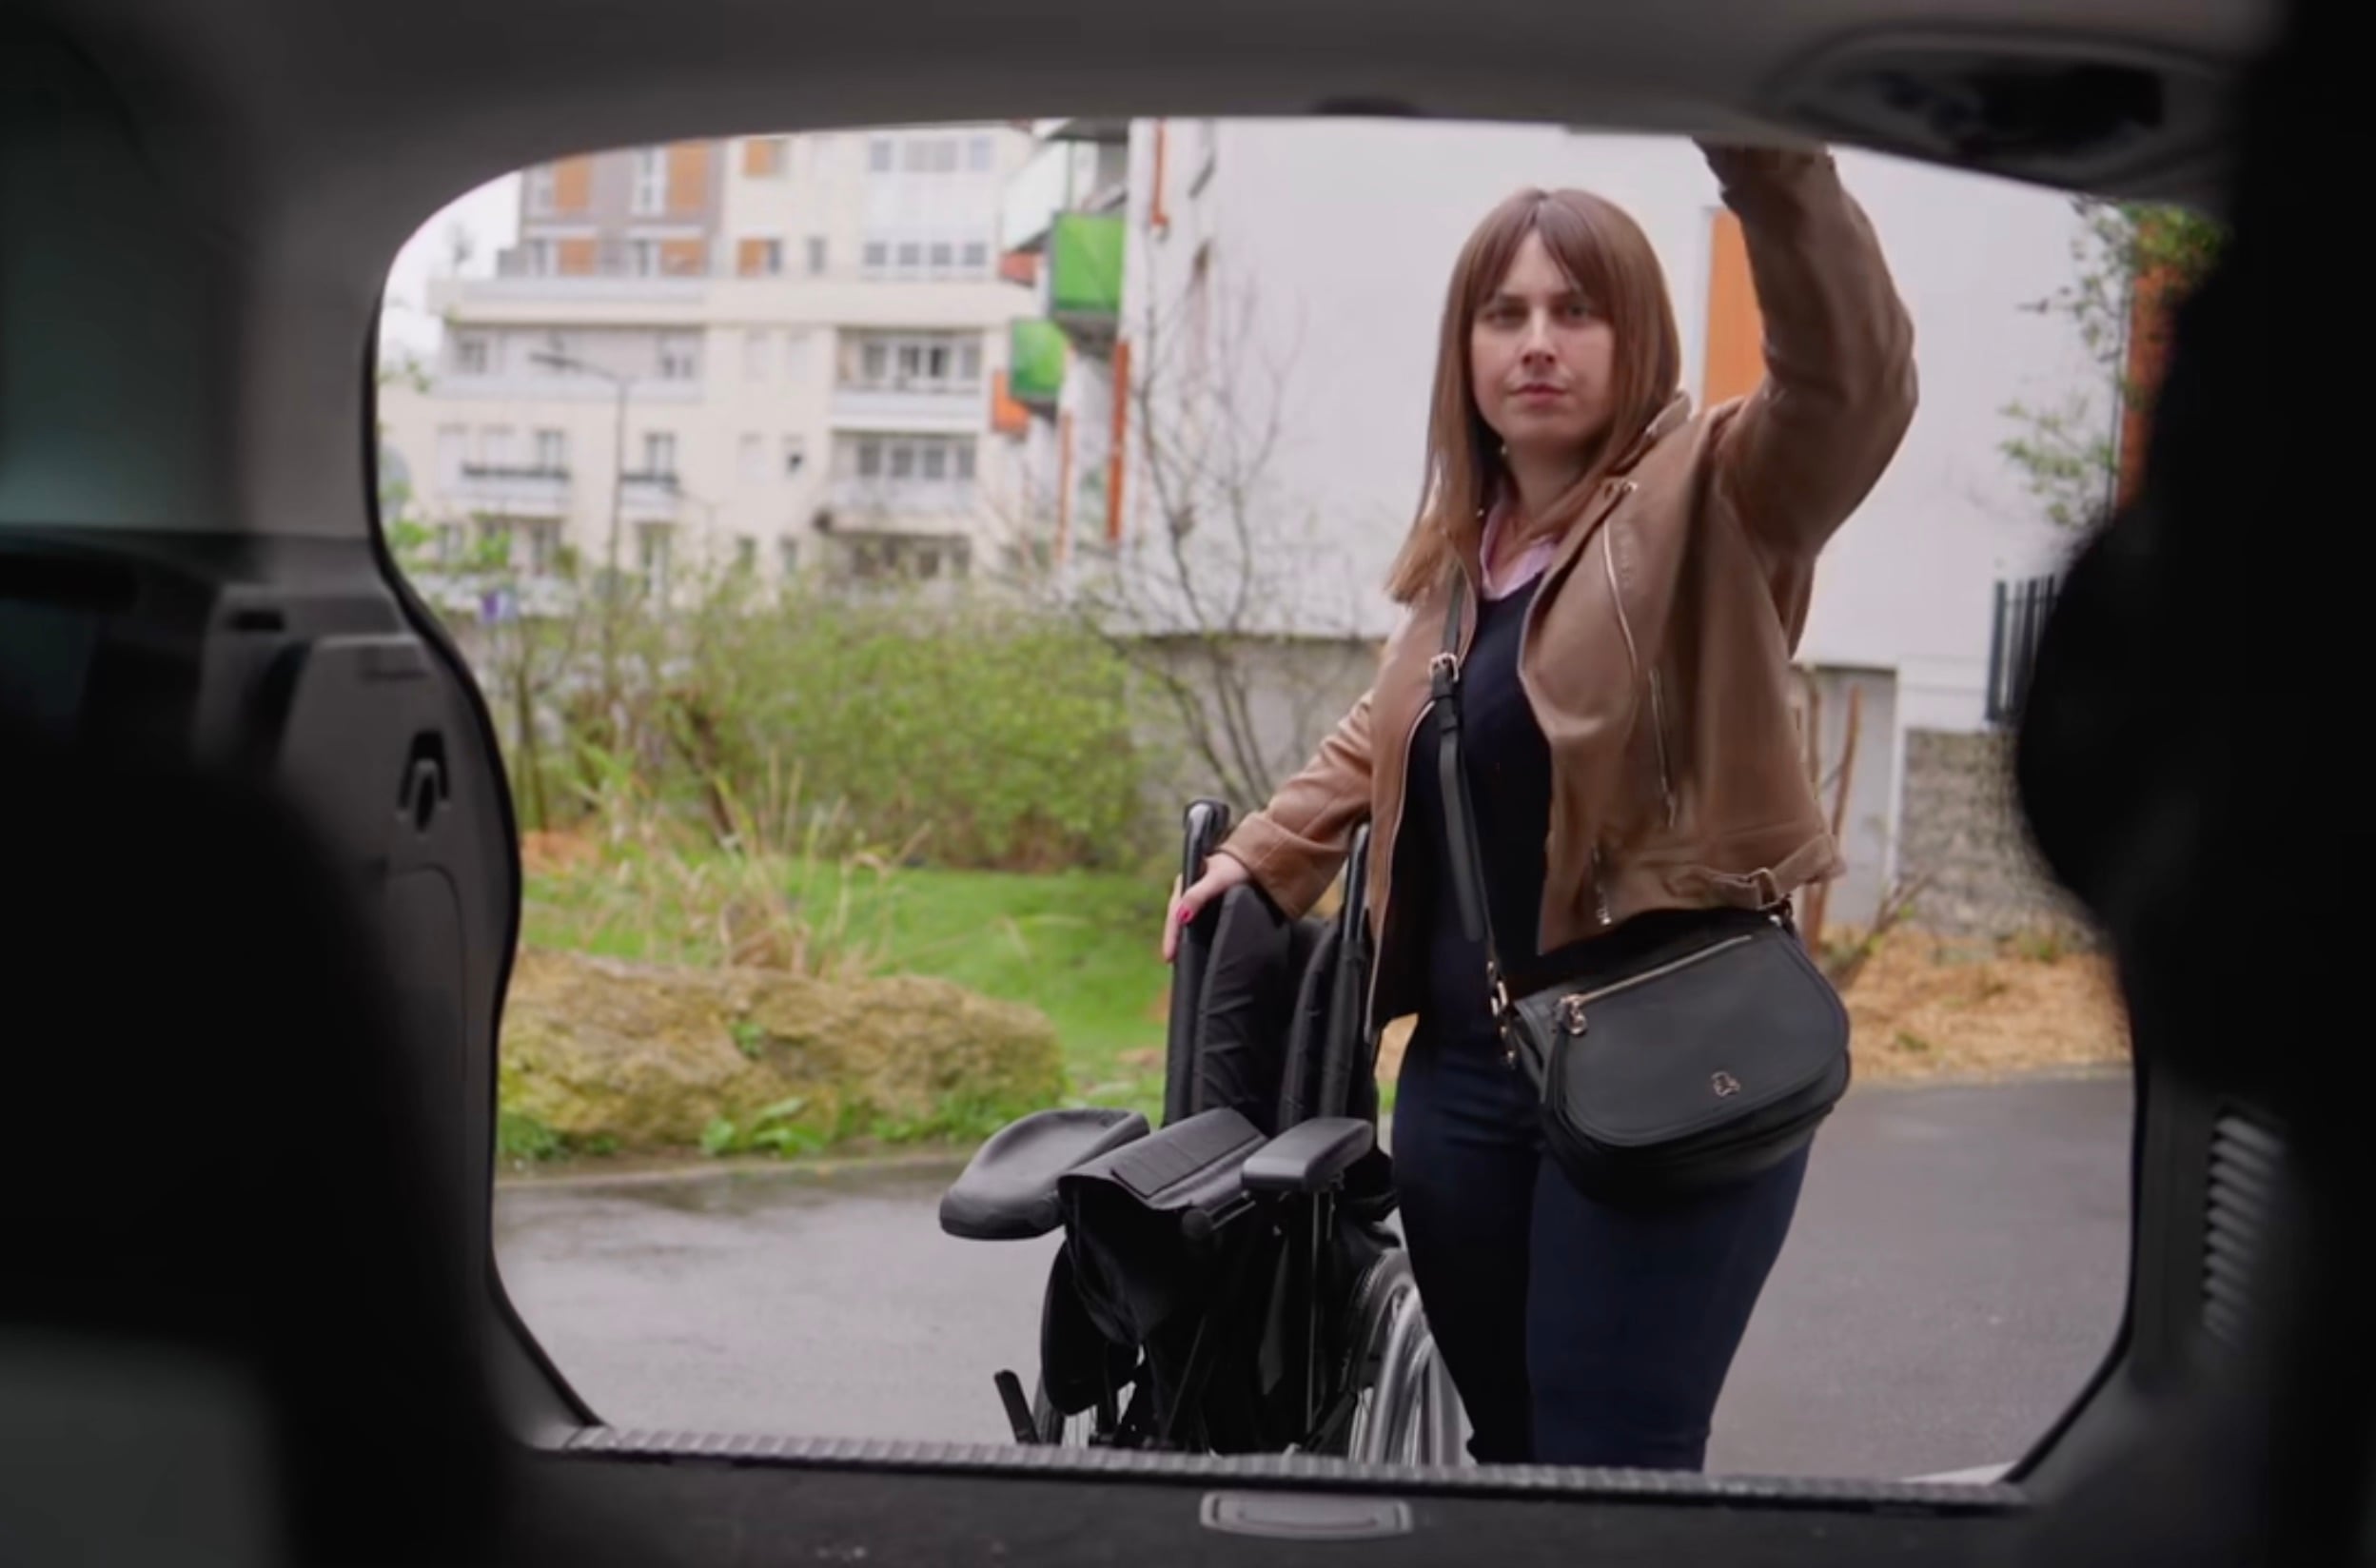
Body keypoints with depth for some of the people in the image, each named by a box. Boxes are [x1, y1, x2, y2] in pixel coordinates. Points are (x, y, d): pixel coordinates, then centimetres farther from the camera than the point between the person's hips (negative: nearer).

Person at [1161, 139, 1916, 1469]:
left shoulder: (1710, 499, -6)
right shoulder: (1460, 552, 15)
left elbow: (1852, 383, -27)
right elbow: (1377, 742, 30)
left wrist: (1774, 165, -38)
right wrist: (1259, 858, 22)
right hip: (1465, 1068, 7)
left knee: (1613, 1467, -7)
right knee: (1506, 1445, 14)